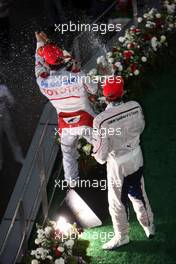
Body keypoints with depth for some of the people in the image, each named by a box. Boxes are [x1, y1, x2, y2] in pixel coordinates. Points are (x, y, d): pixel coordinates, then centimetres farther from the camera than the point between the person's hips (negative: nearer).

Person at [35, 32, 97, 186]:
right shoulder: (78, 76, -27)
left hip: (66, 126, 2)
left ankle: (72, 181, 43)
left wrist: (41, 43, 14)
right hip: (87, 122, -2)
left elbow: (39, 65, 3)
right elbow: (94, 90, -7)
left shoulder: (43, 82, -19)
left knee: (68, 154, 25)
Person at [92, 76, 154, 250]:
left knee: (117, 202, 18)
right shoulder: (135, 107, -18)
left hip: (118, 165, -5)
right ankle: (149, 226, 48)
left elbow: (101, 155, -24)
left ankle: (121, 236, 38)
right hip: (136, 158, 5)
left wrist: (96, 153, -2)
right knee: (138, 193, 27)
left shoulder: (101, 120, -32)